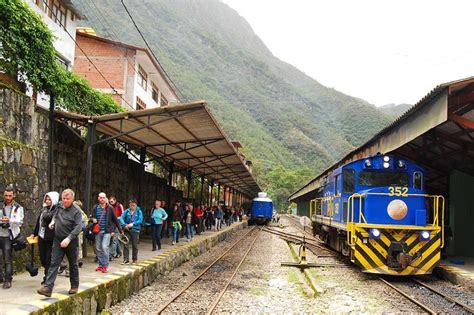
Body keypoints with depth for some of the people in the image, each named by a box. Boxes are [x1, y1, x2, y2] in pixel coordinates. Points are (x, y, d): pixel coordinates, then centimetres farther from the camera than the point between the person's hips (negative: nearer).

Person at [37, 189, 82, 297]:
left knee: (73, 265, 10)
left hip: (71, 242, -4)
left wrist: (68, 239, -28)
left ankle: (74, 286, 26)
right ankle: (48, 288, -6)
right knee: (54, 263, -2)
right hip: (58, 240, 5)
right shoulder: (59, 206, 5)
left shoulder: (76, 211, -14)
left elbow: (78, 227, -21)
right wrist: (53, 222, 6)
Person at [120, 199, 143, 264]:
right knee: (126, 245, -3)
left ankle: (134, 259, 19)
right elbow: (121, 218, -4)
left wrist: (132, 224, -19)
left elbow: (140, 220, -10)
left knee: (135, 245, 6)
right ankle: (126, 259, 2)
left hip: (135, 230, -2)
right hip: (127, 230, 2)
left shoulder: (139, 212, -1)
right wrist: (124, 225, -20)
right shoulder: (127, 211, 5)